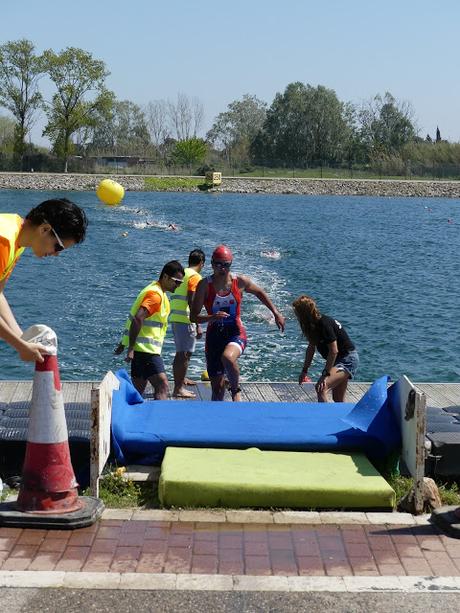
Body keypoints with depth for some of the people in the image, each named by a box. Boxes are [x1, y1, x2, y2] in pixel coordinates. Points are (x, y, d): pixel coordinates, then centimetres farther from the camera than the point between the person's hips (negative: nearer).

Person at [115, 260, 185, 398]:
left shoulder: (155, 290, 17)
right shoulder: (156, 295, -15)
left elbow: (136, 318, 24)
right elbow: (138, 319, -26)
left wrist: (124, 343, 28)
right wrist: (131, 348, -27)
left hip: (142, 348, 10)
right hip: (145, 349, -10)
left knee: (138, 390, 13)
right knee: (163, 387, -15)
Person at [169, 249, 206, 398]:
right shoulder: (195, 277, -10)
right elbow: (192, 302, -19)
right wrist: (198, 325, -19)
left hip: (175, 317, 9)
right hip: (185, 320, -9)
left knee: (181, 352, 23)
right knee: (184, 354, -6)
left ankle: (181, 379, 38)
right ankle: (178, 389, -6)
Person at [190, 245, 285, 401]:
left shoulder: (240, 281, -4)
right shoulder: (205, 285, -9)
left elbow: (260, 293, 16)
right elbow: (194, 316, -11)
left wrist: (276, 313, 16)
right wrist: (211, 318, -30)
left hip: (236, 333, -1)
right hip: (214, 335, 1)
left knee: (227, 357, -35)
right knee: (218, 387, 5)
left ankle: (236, 390, -8)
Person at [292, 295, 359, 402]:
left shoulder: (324, 324, -26)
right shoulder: (313, 325, 2)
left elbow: (333, 351, -26)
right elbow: (311, 348, 11)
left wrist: (325, 374, -25)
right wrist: (304, 370, 11)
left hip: (347, 359, -10)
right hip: (339, 359, 10)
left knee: (320, 388, -27)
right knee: (338, 400, 18)